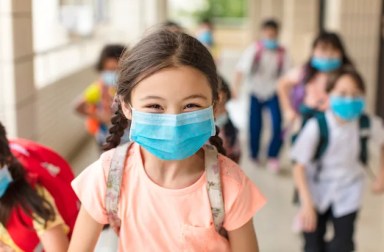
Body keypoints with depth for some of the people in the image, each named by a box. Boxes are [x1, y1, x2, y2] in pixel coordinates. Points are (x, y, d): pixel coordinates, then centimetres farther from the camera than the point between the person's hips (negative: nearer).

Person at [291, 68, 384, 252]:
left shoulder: (368, 124, -16)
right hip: (316, 192, -2)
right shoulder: (317, 126, -25)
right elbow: (299, 167, -20)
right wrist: (307, 204, -23)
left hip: (348, 194, 2)